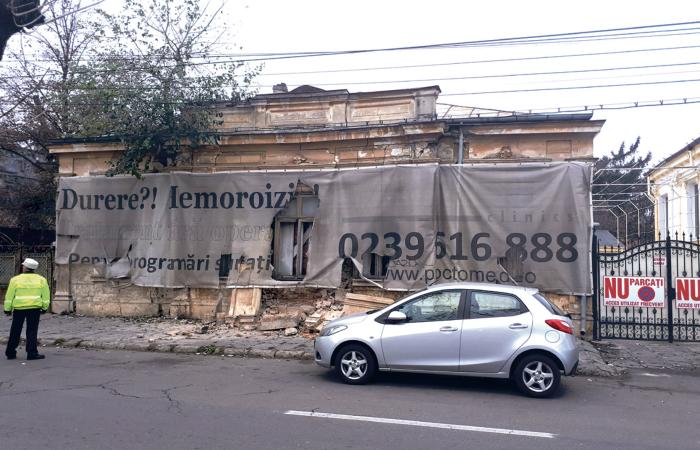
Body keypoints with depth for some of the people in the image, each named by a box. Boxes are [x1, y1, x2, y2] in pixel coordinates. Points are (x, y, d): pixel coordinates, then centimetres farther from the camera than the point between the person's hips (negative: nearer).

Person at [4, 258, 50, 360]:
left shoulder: (15, 279, 0)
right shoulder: (41, 279, 2)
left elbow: (9, 296, 2)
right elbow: (46, 295, 3)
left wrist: (7, 309, 9)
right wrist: (44, 308, 11)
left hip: (19, 308, 1)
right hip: (34, 308, 0)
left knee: (15, 331, 13)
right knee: (32, 331, 3)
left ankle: (10, 352, 20)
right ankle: (32, 353, -1)